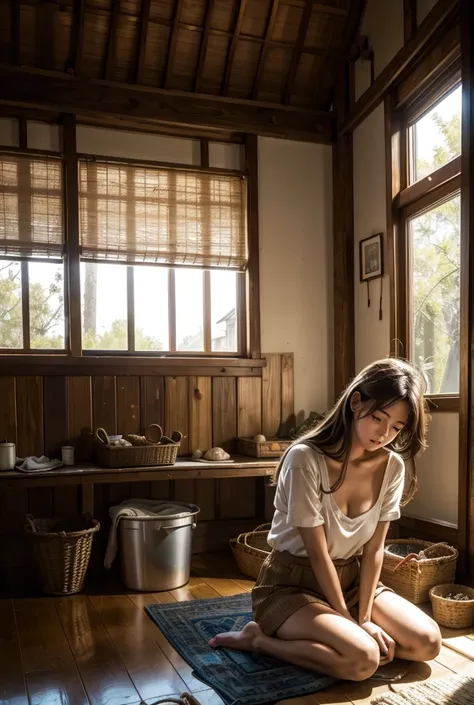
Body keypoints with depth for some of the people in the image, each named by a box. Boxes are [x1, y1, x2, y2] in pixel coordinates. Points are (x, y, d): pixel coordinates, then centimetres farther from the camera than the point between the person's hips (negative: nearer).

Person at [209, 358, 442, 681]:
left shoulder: (392, 466, -7)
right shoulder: (306, 458, -24)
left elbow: (374, 549, -4)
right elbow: (317, 552, -19)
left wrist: (364, 618, -11)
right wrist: (350, 620, -13)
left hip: (353, 580, 6)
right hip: (294, 585, -6)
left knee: (428, 642, -12)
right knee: (363, 659, -28)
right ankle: (259, 639, -7)